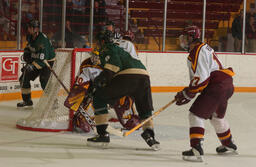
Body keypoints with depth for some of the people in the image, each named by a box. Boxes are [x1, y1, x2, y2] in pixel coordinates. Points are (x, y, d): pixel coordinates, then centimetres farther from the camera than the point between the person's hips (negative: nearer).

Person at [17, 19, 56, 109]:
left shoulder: (43, 39, -29)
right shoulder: (30, 36, -4)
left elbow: (43, 58, -34)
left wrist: (32, 65, -38)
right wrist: (26, 51, 4)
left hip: (48, 60, -8)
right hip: (35, 60, 8)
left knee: (44, 80, -24)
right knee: (24, 78, 4)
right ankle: (27, 101, 18)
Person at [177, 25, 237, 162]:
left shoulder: (197, 52, -14)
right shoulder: (203, 48, 20)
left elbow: (201, 78, -22)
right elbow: (201, 75, 25)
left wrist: (187, 95, -15)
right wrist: (187, 92, 21)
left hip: (217, 87, -11)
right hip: (227, 85, 11)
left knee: (196, 114, -13)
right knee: (216, 116, 29)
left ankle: (197, 149, -23)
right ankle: (228, 145, 45)